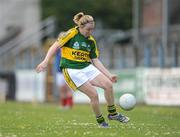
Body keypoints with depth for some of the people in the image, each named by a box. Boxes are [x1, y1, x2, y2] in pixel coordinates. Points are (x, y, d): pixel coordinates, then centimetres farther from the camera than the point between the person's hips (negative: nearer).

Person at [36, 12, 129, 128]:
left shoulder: (91, 41, 8)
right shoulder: (71, 34, -11)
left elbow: (95, 61, 11)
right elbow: (55, 47, -10)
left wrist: (109, 75, 6)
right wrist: (45, 62, -19)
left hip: (87, 67, 6)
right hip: (71, 70, -6)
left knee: (108, 85, -8)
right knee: (94, 94, -15)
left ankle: (113, 113, 11)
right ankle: (100, 121, 6)